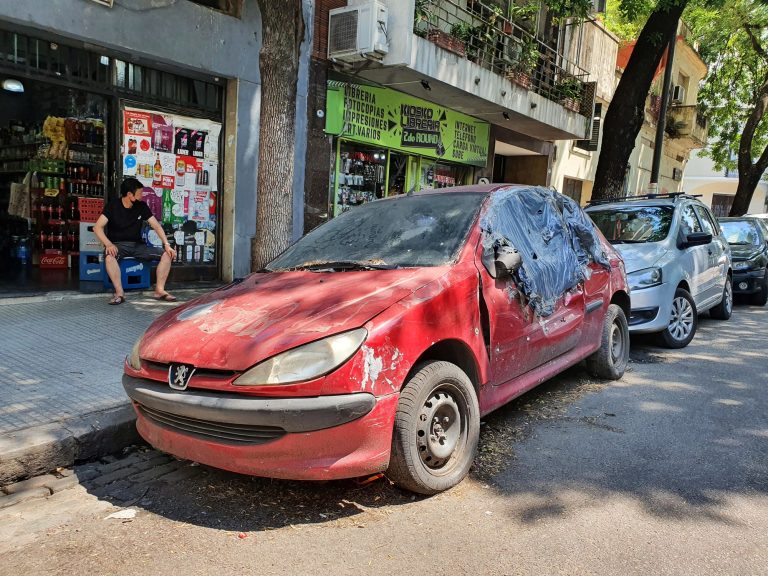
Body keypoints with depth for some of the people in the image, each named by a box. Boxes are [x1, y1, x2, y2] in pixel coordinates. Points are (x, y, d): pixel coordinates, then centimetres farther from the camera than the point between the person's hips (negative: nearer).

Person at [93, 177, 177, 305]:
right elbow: (97, 227, -13)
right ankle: (119, 293, -34)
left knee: (167, 254, -15)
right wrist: (108, 244, -31)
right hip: (118, 245, -4)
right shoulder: (113, 206, -5)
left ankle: (159, 290, -17)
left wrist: (166, 244, -13)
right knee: (109, 256, -39)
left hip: (137, 245, 4)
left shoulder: (142, 206, 5)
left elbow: (156, 226, 1)